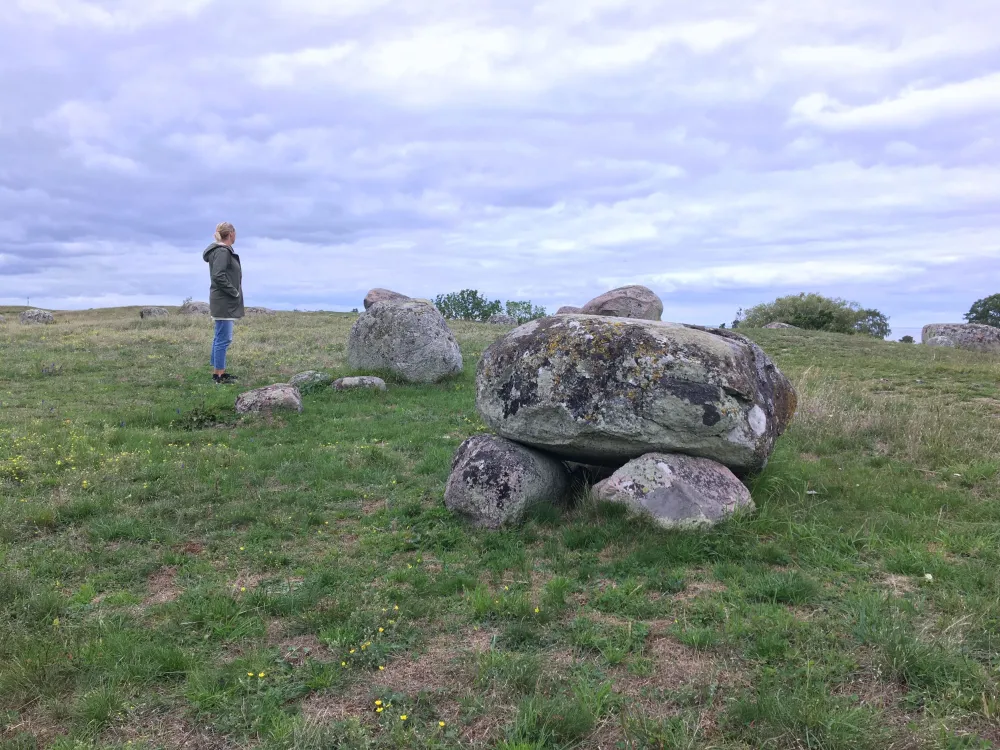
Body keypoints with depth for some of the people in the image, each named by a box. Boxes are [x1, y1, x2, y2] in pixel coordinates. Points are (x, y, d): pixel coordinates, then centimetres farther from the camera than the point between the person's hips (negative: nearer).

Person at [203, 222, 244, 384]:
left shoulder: (223, 251, 14)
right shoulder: (222, 251, -15)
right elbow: (218, 276, -23)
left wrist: (234, 292, 9)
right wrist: (234, 292, -15)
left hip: (224, 302, 11)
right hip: (224, 302, -11)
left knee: (220, 337, 15)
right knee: (224, 339, -6)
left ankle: (217, 372, 23)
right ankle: (219, 375, -1)